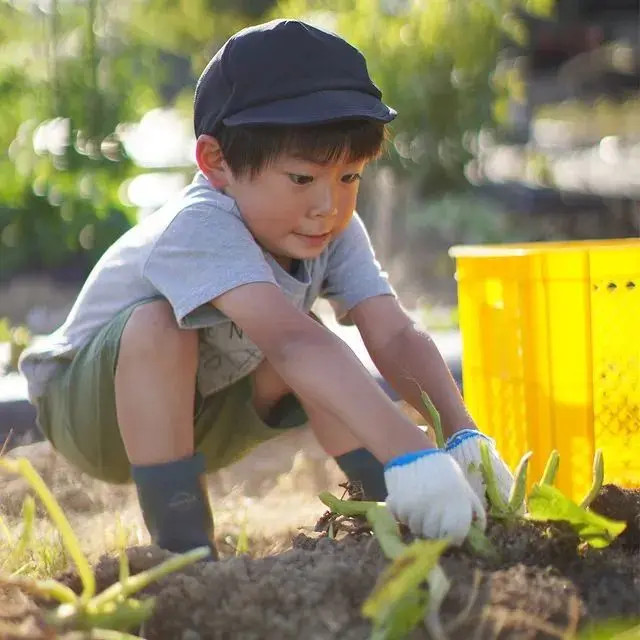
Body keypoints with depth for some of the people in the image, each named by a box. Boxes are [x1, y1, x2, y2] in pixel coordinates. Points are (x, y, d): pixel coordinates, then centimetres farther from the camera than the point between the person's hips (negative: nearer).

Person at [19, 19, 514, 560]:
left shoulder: (336, 230, -15)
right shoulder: (201, 228, -38)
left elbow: (396, 337, -23)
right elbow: (291, 343, -52)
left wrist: (462, 434, -40)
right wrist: (409, 452, -61)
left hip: (196, 416, 6)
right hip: (88, 410, -6)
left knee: (320, 352, -16)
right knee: (158, 326, -35)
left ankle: (398, 515, -10)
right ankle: (181, 544, -27)